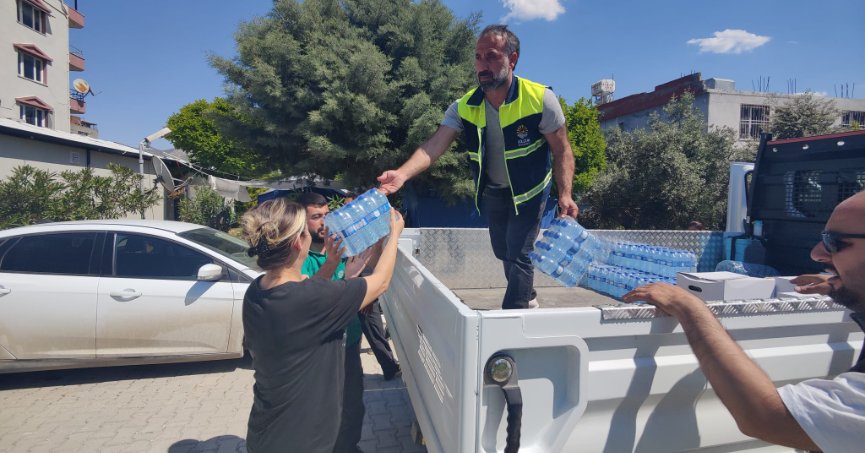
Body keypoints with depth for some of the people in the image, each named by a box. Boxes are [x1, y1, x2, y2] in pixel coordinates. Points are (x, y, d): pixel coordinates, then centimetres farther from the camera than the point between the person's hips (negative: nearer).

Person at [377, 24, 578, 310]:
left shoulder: (540, 100, -23)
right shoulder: (464, 107, -16)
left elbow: (562, 151, -15)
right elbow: (434, 146, -27)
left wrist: (565, 195, -28)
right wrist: (403, 173, -45)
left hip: (530, 191, -4)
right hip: (492, 192, 4)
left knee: (518, 254, -10)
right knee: (503, 252, 18)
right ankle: (527, 298, 45)